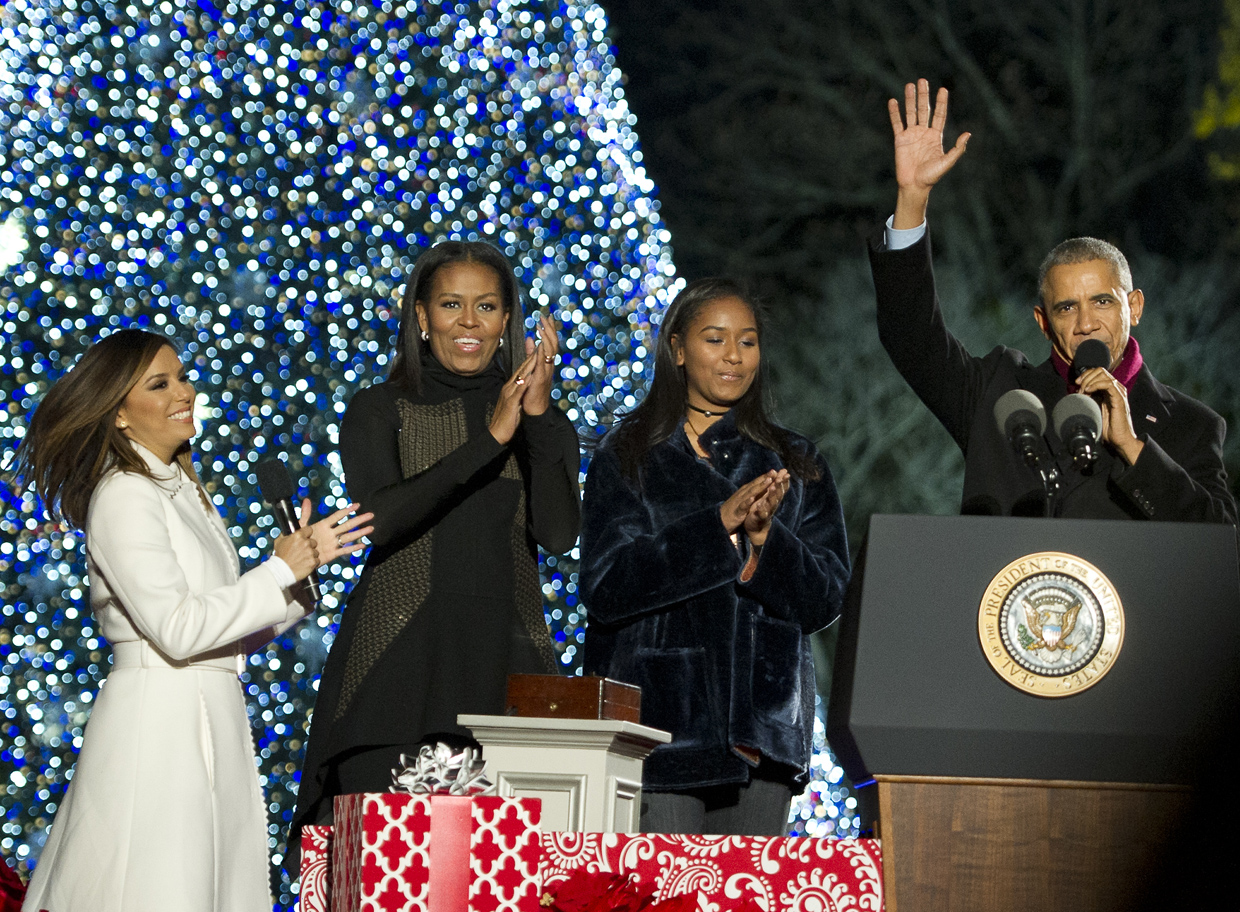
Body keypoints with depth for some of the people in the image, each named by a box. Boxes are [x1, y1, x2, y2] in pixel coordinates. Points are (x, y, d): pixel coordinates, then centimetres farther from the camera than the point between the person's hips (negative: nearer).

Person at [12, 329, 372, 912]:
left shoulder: (184, 492, 18)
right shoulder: (123, 496, -10)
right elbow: (176, 629, -18)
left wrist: (297, 565, 4)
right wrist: (283, 570, -12)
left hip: (212, 721, 9)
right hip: (157, 725, -9)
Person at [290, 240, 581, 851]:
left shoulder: (543, 423, 14)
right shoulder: (380, 411, 7)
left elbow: (558, 534, -1)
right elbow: (380, 518, -10)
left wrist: (539, 417, -11)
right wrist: (489, 439, -14)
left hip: (505, 660, 2)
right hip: (399, 658, -2)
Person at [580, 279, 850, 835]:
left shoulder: (795, 465, 14)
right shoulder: (629, 455, 6)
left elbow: (825, 599, 7)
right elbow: (604, 587, -6)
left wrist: (764, 535, -12)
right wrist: (720, 523, -14)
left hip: (760, 726, 3)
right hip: (655, 718, -2)